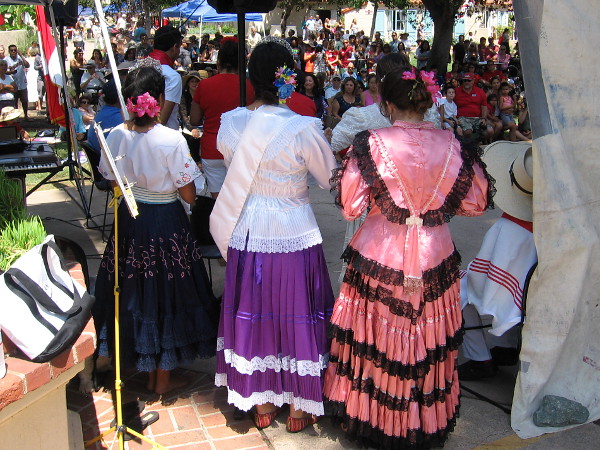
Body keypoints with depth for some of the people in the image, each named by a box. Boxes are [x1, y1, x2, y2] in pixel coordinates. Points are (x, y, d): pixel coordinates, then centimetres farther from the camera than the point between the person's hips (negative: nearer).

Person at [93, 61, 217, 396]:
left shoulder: (117, 135, -6)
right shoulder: (171, 139, -20)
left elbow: (113, 182, 5)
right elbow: (189, 195, -16)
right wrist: (192, 172, 3)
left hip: (130, 221, 5)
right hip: (166, 223, -5)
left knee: (137, 293, 19)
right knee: (165, 293, 10)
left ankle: (147, 370, 36)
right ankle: (163, 378, 25)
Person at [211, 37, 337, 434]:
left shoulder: (231, 122, -5)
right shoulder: (303, 129, -19)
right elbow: (331, 177, -6)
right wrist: (321, 143, 11)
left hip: (248, 233, 4)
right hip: (294, 233, -4)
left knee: (254, 311, 17)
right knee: (297, 313, 12)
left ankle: (261, 404, 32)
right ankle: (299, 407, 28)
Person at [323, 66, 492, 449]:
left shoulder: (373, 143, -13)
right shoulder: (451, 145, -5)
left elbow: (350, 206, -9)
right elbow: (476, 202, 3)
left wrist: (351, 161, 8)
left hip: (380, 257, -2)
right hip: (435, 258, 3)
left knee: (376, 339, 14)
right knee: (430, 340, 17)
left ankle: (371, 417, 31)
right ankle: (430, 419, 35)